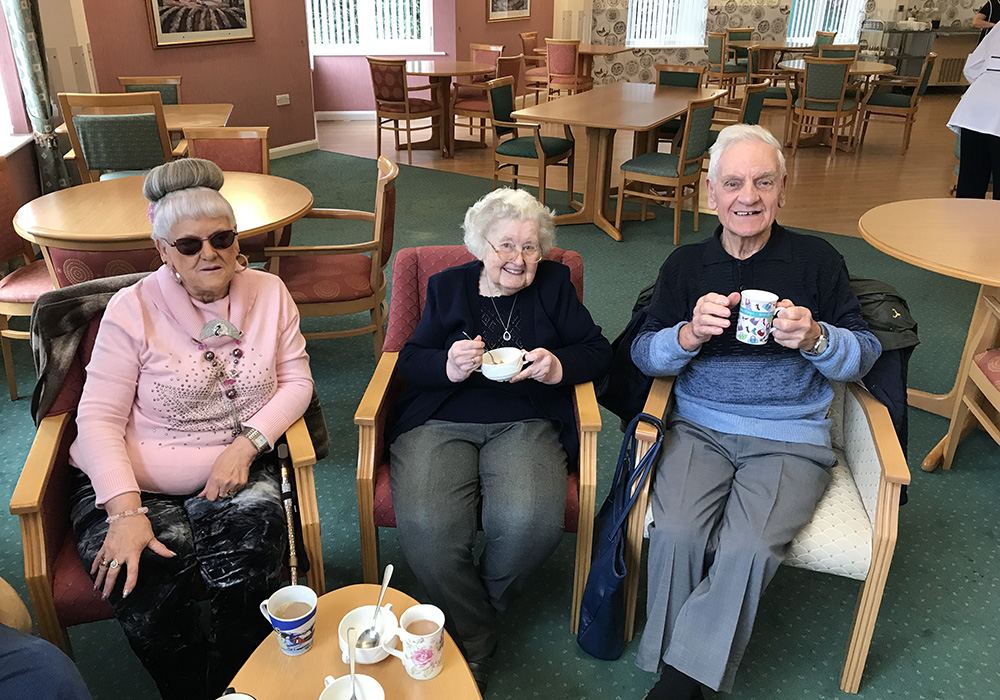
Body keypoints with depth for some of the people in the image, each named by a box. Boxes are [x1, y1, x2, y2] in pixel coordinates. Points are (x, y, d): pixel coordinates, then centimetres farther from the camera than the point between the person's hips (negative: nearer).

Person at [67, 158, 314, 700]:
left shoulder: (268, 293, 3)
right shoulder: (132, 309, -6)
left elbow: (296, 381, 5)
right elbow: (98, 418, -8)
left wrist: (246, 443, -13)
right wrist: (126, 511, -21)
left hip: (234, 474, 2)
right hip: (130, 484, -1)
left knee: (247, 564, -27)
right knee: (148, 589, -28)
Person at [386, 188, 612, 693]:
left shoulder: (554, 285, 14)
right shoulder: (446, 287, 14)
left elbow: (597, 351, 11)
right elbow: (410, 361, 9)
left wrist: (559, 367, -11)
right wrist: (449, 367, -14)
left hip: (525, 424, 0)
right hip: (440, 423, 1)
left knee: (530, 521, -31)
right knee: (426, 527, -28)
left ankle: (474, 614, 3)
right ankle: (475, 641, 0)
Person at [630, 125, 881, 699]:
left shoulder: (818, 260, 5)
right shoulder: (686, 264, 9)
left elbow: (865, 354, 6)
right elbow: (644, 354, 5)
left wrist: (815, 337, -16)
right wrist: (690, 333, -17)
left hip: (791, 437, -1)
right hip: (701, 428, 1)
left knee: (748, 547, -26)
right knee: (677, 534, -25)